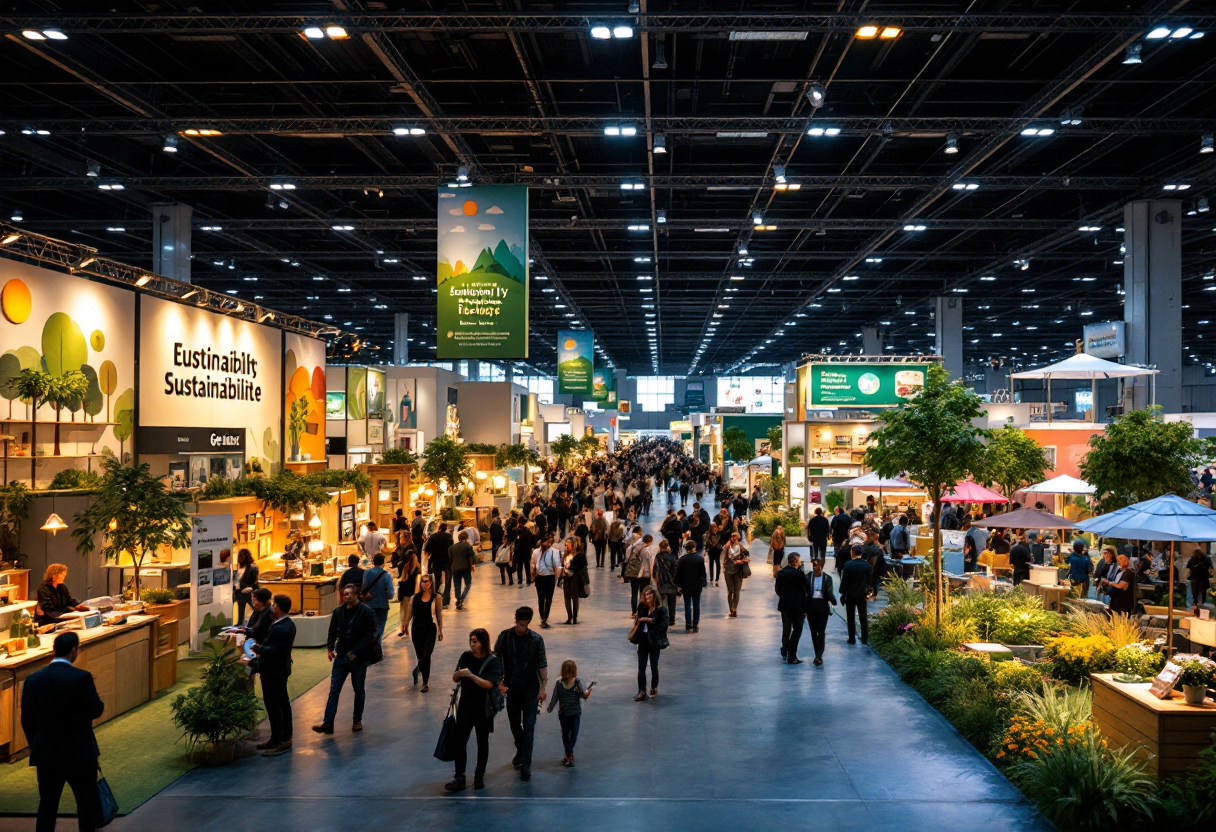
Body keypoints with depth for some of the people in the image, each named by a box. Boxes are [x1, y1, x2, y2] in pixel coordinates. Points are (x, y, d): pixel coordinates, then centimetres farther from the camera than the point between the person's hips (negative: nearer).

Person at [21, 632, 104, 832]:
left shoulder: (32, 679, -2)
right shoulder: (81, 677, -18)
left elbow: (26, 720, 4)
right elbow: (96, 710, -12)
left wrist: (36, 746, 18)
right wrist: (93, 696, 10)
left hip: (46, 753, 4)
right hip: (80, 752, -4)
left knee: (47, 806, 11)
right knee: (87, 803, 12)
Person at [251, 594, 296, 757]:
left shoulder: (279, 628, -25)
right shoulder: (288, 623, 7)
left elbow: (273, 651, -28)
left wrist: (257, 648, -15)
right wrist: (261, 644, 5)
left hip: (273, 672, -11)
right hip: (281, 669, 11)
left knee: (273, 705, -4)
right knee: (283, 703, 16)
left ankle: (280, 740, 2)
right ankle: (285, 737, 25)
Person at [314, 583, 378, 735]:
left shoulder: (366, 612, -12)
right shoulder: (338, 612, 2)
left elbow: (370, 635, -14)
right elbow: (333, 631, 12)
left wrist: (356, 652, -18)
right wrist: (330, 648, -2)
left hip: (358, 658, -3)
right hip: (341, 656, 3)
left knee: (359, 690, 11)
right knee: (334, 689, 0)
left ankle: (357, 720, 24)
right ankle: (327, 722, -1)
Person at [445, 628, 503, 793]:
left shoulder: (493, 661, -13)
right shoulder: (466, 656, -1)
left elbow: (489, 684, -22)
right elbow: (455, 679, 5)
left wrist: (471, 675, -31)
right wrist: (458, 673, -18)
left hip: (483, 709, -3)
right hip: (465, 707, 3)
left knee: (482, 743, 11)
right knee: (460, 742, -1)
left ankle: (479, 777, 24)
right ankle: (459, 778, 5)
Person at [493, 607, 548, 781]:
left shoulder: (536, 639, -8)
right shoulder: (505, 636, -5)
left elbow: (542, 664, -5)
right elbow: (496, 659, 2)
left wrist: (542, 688, -7)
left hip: (530, 688, -2)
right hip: (511, 687, 2)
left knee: (529, 725, -7)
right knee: (514, 723, 15)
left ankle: (526, 763, -4)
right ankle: (520, 750, 40)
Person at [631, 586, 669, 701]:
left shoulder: (661, 609, -11)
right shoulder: (642, 607, 3)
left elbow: (664, 625, -15)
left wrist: (650, 621, -20)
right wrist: (637, 620, -9)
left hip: (654, 641, -4)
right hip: (643, 640, 4)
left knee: (654, 667, 9)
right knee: (641, 667, 1)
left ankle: (654, 687, 31)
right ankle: (642, 692, 4)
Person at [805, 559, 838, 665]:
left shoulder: (827, 578, -1)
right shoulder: (808, 577, 3)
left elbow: (829, 592, -1)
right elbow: (804, 592, 4)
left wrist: (833, 601, -17)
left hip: (822, 606, -2)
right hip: (811, 606, 2)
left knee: (821, 632, -7)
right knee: (813, 632, 8)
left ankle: (819, 656, -7)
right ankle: (818, 655, 17)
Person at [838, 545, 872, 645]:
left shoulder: (848, 565, -15)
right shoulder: (866, 565, -2)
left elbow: (844, 580, -12)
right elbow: (869, 580, 5)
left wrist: (842, 592, -1)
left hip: (850, 594, -3)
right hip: (862, 594, 3)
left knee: (851, 618, 6)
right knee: (863, 617, 9)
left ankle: (852, 639, 8)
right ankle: (865, 639, 10)